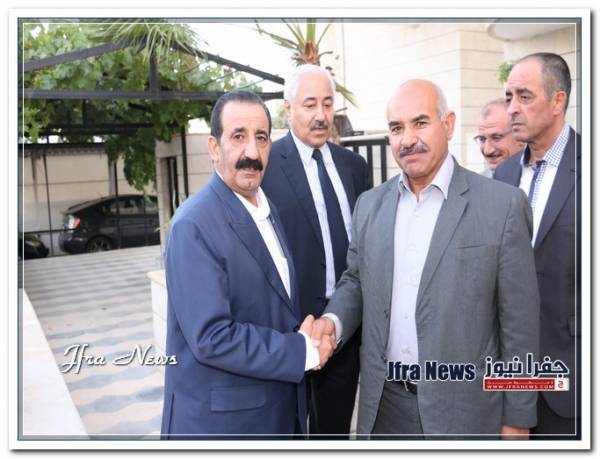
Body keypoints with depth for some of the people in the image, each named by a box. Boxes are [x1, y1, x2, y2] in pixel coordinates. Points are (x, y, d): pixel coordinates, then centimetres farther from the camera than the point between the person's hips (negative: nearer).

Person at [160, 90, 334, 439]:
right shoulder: (194, 225, -20)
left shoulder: (267, 209, 5)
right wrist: (304, 352, -17)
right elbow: (211, 338, -25)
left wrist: (308, 337, -5)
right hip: (221, 417, -7)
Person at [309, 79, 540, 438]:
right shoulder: (370, 203, 3)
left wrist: (518, 417, -4)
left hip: (463, 408, -3)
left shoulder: (502, 204, -10)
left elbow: (519, 321, -7)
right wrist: (333, 320, -10)